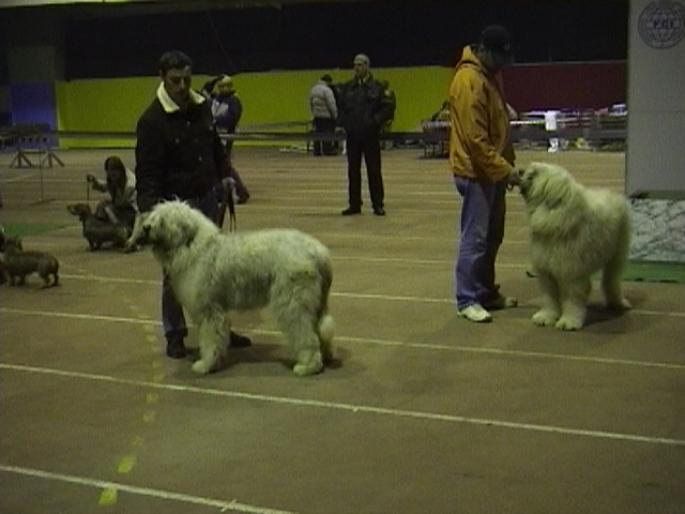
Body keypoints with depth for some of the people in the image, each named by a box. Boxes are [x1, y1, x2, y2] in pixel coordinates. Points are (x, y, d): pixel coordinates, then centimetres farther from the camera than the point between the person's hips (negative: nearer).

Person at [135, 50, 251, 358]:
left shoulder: (201, 107, 3)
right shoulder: (152, 120, -17)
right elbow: (147, 172, -20)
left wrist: (227, 177, 9)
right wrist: (149, 211, -30)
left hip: (207, 199, 7)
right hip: (175, 205, -6)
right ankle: (174, 334, 16)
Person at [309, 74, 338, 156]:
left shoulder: (313, 89, 11)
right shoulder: (327, 90, -16)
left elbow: (311, 103, 18)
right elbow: (331, 104, -16)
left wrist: (313, 113, 24)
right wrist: (335, 115, -6)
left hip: (316, 115, 8)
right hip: (327, 116, -8)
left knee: (317, 133, 11)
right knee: (328, 133, -2)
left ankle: (317, 150, 13)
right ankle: (328, 150, -1)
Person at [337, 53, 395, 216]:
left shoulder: (376, 87, -2)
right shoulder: (347, 88, 8)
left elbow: (387, 108, -4)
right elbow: (340, 107, 16)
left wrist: (375, 121, -15)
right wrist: (344, 122, 0)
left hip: (370, 135, -4)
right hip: (352, 135, 4)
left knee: (374, 171, 0)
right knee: (353, 170, 7)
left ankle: (378, 205, 6)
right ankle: (354, 204, 15)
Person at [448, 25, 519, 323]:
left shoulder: (489, 76, 12)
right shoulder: (469, 81, -19)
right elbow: (475, 138, -23)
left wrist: (507, 164, 15)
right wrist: (504, 169, -20)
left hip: (492, 170, 10)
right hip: (476, 171, -10)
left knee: (492, 236, 14)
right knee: (475, 237, -6)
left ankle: (486, 292, 24)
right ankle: (467, 300, 2)